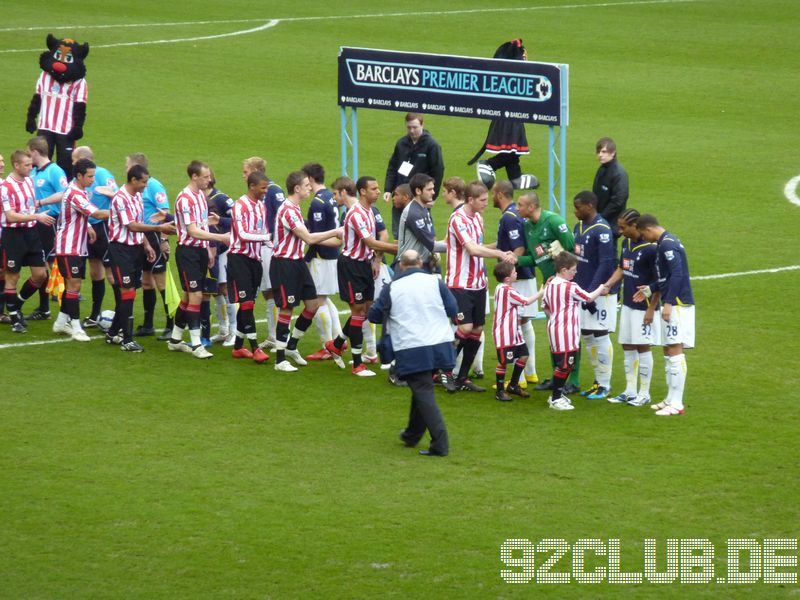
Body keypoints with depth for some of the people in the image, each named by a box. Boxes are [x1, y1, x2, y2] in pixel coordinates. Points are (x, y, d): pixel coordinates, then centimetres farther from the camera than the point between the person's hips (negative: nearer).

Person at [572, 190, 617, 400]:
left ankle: (605, 385, 6)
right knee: (587, 336, 13)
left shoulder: (602, 230, -17)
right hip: (582, 290, 9)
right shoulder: (579, 227, 10)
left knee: (600, 336, -2)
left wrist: (591, 292, -22)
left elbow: (605, 264, -20)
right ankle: (598, 380, 23)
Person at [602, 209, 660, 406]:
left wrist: (651, 309, -16)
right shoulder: (626, 243, 6)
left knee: (643, 347, 0)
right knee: (627, 347, 12)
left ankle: (644, 394, 9)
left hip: (644, 307, -8)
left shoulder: (651, 248, -18)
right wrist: (607, 285, 2)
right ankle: (630, 391, 21)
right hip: (628, 305, 8)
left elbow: (659, 282, -16)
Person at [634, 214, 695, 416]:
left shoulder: (667, 245, -15)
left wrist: (668, 303, -24)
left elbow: (677, 274, -23)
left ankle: (676, 404, -8)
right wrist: (650, 289, 24)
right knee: (669, 352, 14)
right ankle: (671, 399, 20)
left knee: (675, 352, -9)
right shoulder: (666, 242, 16)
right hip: (673, 304, 10)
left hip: (678, 306, -10)